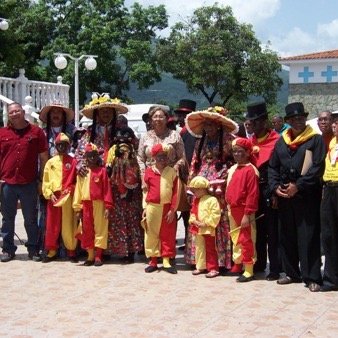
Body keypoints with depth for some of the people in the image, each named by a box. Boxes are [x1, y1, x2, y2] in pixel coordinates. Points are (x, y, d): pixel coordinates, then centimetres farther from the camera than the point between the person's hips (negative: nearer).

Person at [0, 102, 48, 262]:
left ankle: (33, 249, 17)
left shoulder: (36, 131, 2)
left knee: (31, 218, 7)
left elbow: (44, 158, 4)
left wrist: (41, 180, 0)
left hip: (29, 183, -1)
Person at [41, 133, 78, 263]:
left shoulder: (72, 161, 3)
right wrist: (50, 194, -7)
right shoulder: (50, 162, 8)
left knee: (69, 225, 2)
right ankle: (52, 251, 15)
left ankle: (71, 251, 11)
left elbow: (76, 180, 1)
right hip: (53, 197, 2)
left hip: (68, 197, -2)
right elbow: (45, 180, 4)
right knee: (52, 225, 6)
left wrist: (70, 191, -12)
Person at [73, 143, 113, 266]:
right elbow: (78, 190, 7)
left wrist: (107, 206, -9)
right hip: (86, 205, 3)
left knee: (99, 229, 0)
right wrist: (78, 208, 2)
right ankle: (90, 256, 18)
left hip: (99, 204, -3)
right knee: (87, 231, 8)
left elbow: (107, 189, -4)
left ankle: (98, 256, 6)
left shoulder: (102, 171, 0)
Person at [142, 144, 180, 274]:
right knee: (151, 234, 6)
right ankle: (153, 261, 15)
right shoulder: (149, 171, 3)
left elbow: (176, 192, -1)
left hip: (167, 208, -1)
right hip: (152, 208, 1)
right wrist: (145, 207, 4)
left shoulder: (172, 172, 0)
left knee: (168, 235, 3)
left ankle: (166, 261, 11)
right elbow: (145, 190, 8)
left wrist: (172, 209, -7)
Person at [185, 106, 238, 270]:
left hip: (220, 187, -5)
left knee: (219, 223, -5)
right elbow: (194, 164, 18)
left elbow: (234, 162, -4)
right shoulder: (201, 141, 17)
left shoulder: (228, 140, 0)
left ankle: (221, 261, 1)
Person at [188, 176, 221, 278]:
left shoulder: (212, 200, -15)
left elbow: (215, 215, -20)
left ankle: (213, 269, 4)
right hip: (198, 229, 8)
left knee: (210, 250, -1)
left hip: (208, 230, -8)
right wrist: (194, 221, -5)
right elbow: (193, 213, 15)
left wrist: (206, 223, -20)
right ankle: (201, 267, 26)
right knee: (199, 249, 15)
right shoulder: (196, 200, 11)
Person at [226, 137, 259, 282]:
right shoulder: (232, 169, 12)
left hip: (244, 210, -8)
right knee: (235, 239, 17)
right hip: (232, 210, 8)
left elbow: (253, 194, -17)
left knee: (246, 240, -3)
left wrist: (247, 214, -19)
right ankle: (237, 265, 30)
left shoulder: (250, 170, -14)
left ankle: (249, 271, 5)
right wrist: (229, 207, 14)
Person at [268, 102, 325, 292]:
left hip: (307, 196, -5)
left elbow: (318, 167, -10)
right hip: (284, 196, 5)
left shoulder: (315, 139, -1)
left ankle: (312, 277, 0)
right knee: (287, 236, 10)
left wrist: (298, 186, -15)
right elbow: (273, 167, 14)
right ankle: (292, 273, 21)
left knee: (308, 237, -5)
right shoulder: (281, 142, 14)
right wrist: (275, 186, -2)